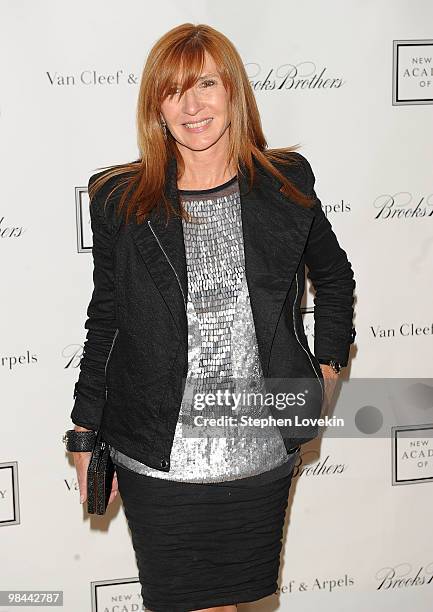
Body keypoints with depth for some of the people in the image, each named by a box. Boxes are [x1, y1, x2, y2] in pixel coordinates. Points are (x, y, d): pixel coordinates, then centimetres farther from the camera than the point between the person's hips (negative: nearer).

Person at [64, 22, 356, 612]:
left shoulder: (286, 183, 0)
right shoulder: (121, 199, -4)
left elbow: (334, 275, 17)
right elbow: (104, 321, 3)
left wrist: (329, 364, 9)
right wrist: (87, 434, 5)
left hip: (264, 454, 2)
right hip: (158, 465, -1)